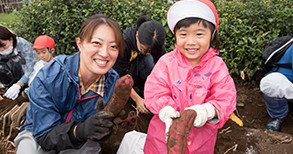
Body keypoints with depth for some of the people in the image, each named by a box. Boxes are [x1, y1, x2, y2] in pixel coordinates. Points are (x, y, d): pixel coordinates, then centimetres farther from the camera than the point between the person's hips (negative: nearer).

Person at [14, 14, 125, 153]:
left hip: (80, 142, 2)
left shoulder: (113, 82, -18)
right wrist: (79, 130, -40)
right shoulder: (47, 78, -27)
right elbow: (45, 135, -21)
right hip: (36, 135, -1)